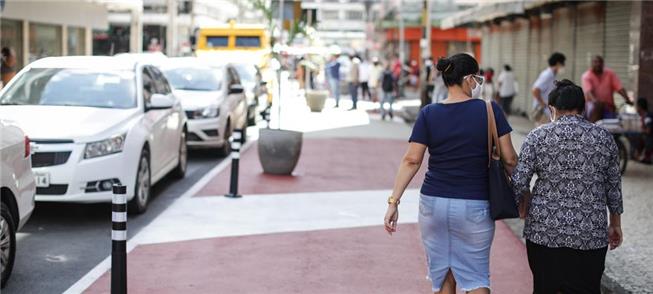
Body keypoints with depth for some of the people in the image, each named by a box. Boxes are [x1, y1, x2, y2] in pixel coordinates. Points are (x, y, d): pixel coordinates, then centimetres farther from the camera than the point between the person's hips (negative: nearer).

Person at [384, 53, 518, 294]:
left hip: (434, 202, 2)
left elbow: (411, 161, -6)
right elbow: (509, 160, -4)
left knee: (442, 275, 15)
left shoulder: (429, 114, -2)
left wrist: (393, 201, -3)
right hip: (474, 206, -2)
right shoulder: (490, 110, -6)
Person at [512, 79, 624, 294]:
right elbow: (614, 186, 10)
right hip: (590, 233, 1)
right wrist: (615, 224, 22)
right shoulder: (604, 138, 4)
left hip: (544, 230, 0)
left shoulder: (537, 137, -2)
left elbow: (519, 183, -4)